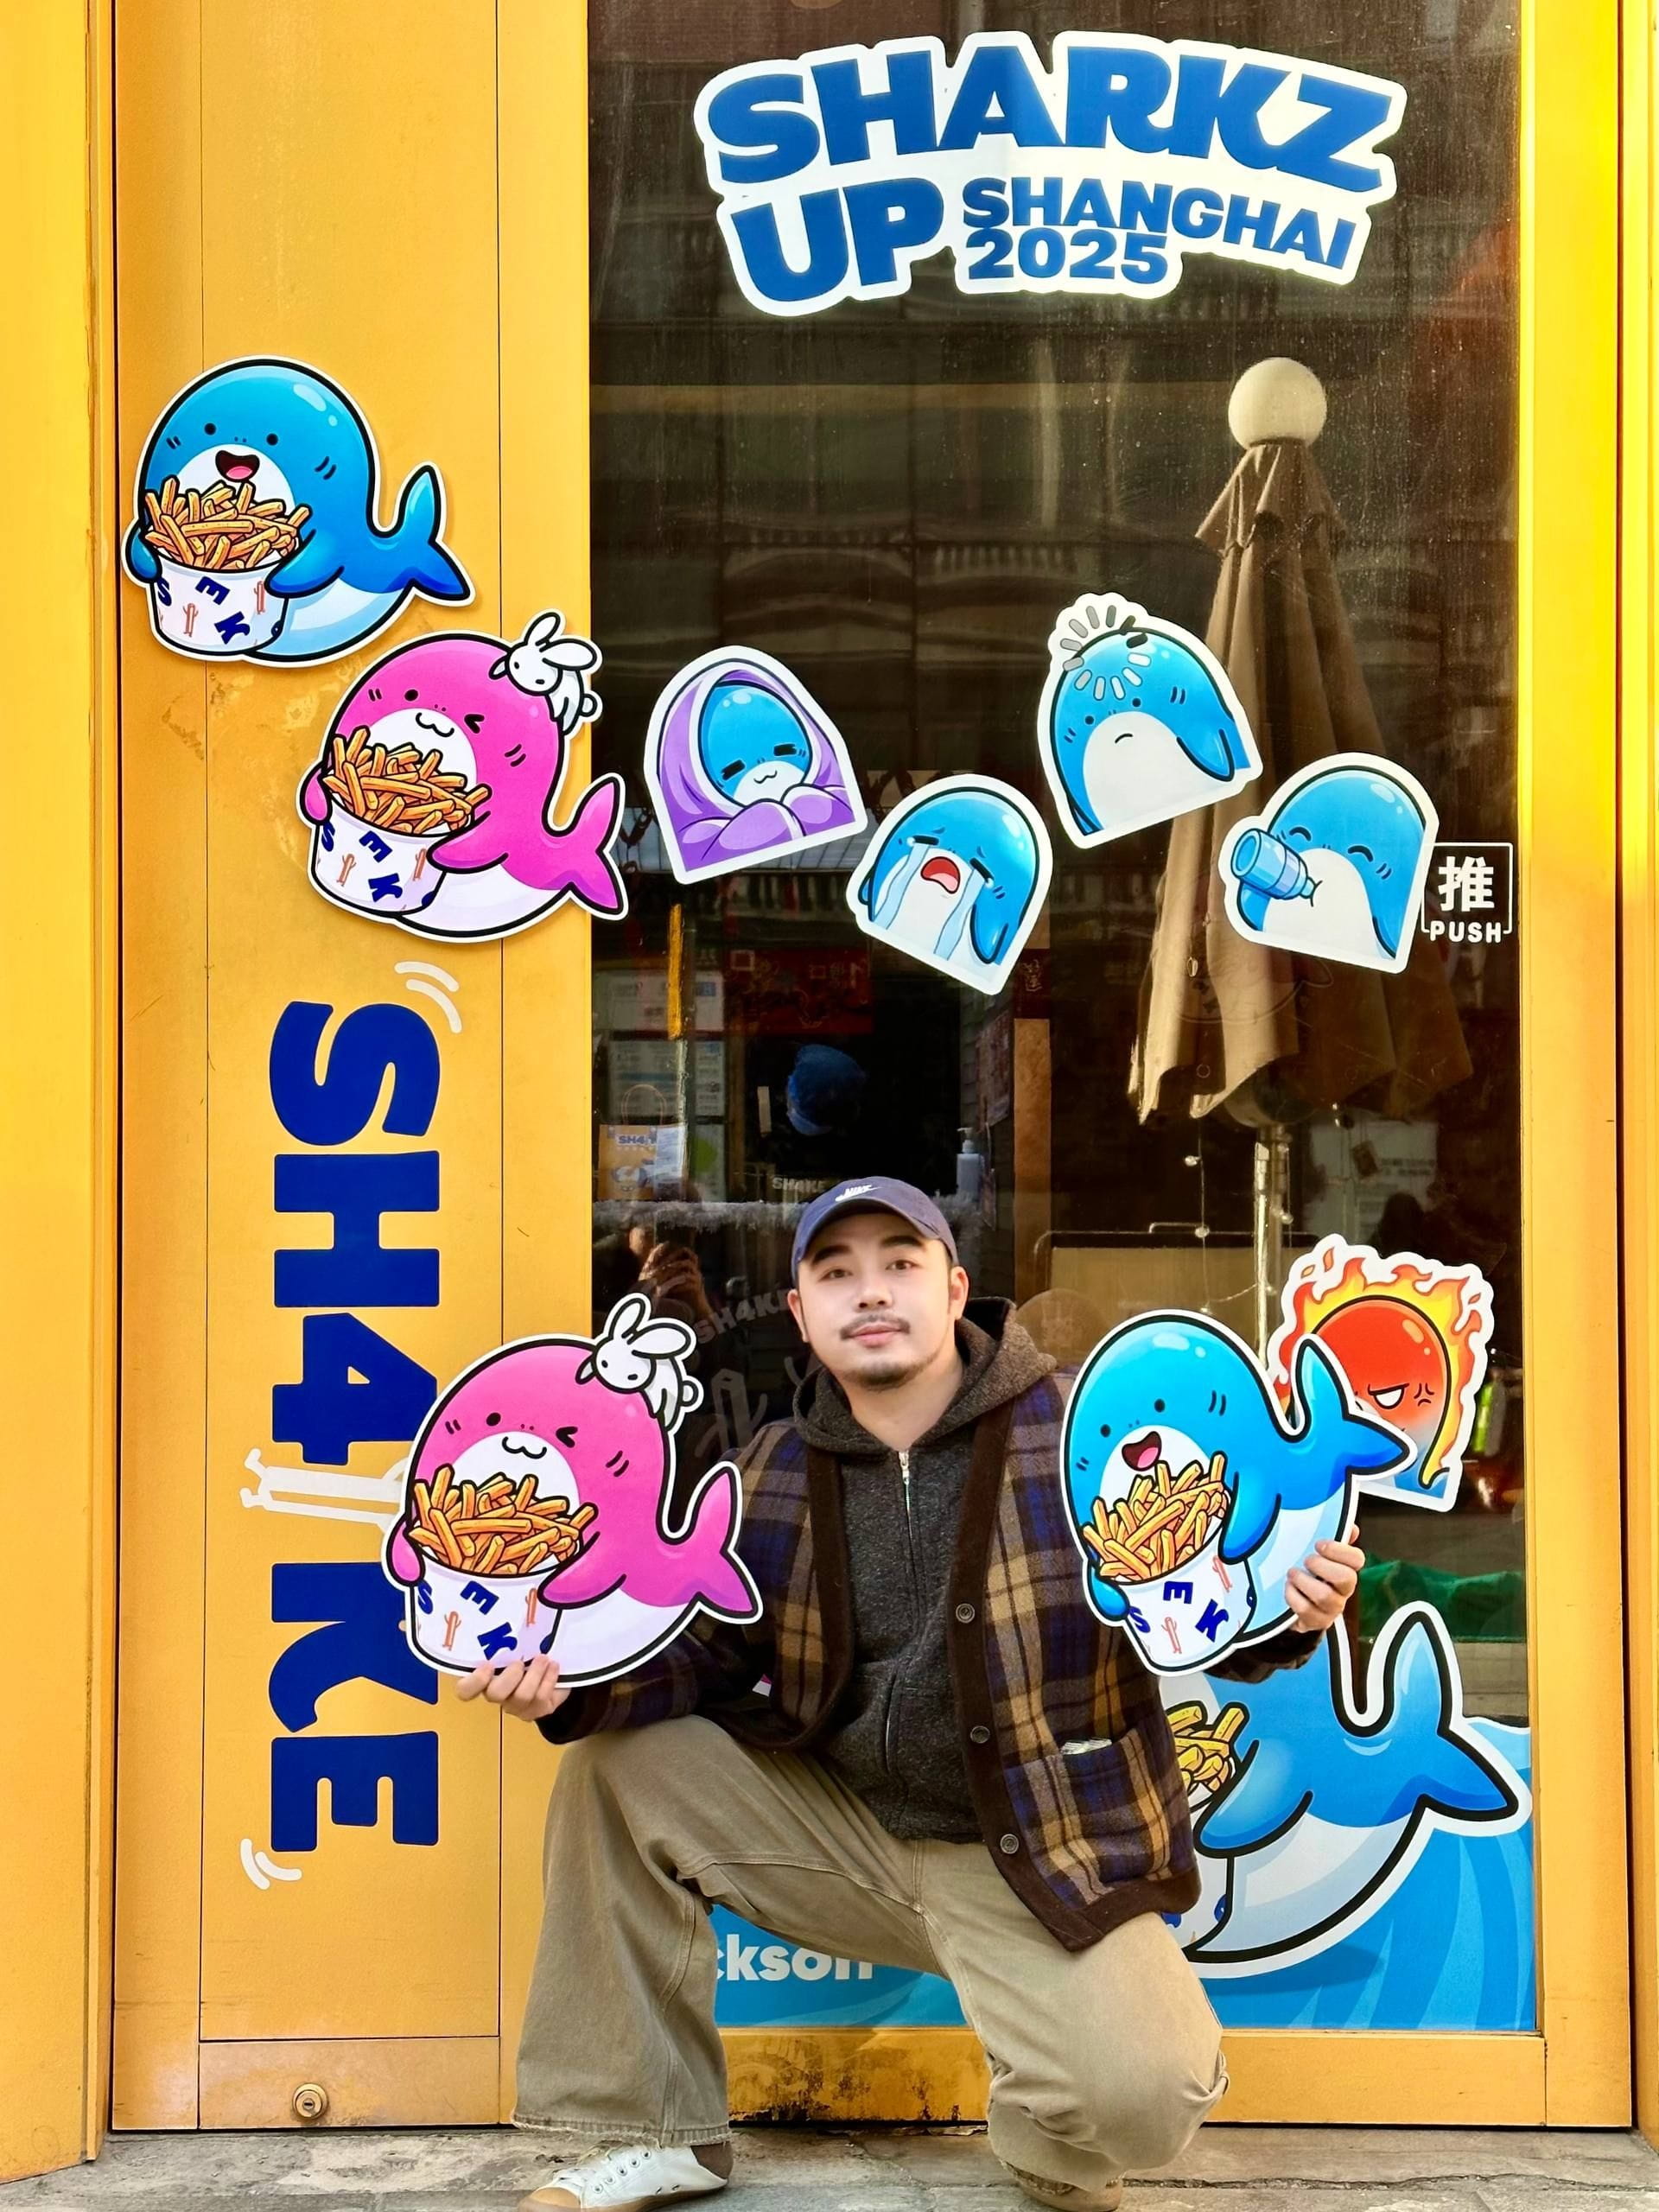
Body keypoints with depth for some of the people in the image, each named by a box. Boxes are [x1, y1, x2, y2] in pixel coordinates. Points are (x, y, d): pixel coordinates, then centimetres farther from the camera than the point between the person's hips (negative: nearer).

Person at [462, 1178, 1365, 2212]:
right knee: (616, 1762, -6)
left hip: (1049, 1860, -4)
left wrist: (1292, 1610, -30)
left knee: (1139, 2096, -31)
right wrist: (573, 1676, -14)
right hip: (842, 1835, 5)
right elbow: (704, 1653, 7)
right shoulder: (772, 1475, 3)